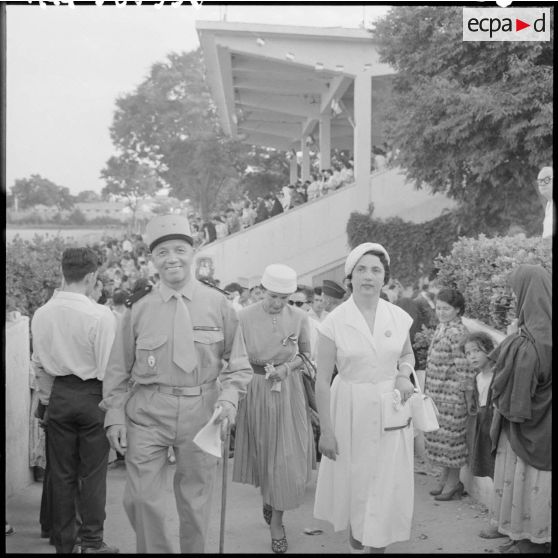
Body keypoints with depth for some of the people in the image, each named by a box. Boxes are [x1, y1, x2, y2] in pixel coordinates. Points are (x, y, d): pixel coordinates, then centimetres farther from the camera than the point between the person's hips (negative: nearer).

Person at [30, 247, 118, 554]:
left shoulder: (41, 314, -2)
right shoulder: (100, 315, -17)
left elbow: (38, 365, 7)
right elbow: (108, 368, -15)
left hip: (58, 396, 4)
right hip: (92, 395, -4)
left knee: (61, 472, 13)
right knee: (92, 472, 7)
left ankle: (63, 541, 24)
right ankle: (92, 541, 15)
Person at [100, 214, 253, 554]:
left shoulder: (218, 304, 0)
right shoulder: (138, 308, 0)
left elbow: (238, 363, 5)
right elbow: (118, 368, 6)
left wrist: (229, 398, -11)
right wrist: (115, 415, 0)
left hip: (201, 412, 0)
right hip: (147, 413, 0)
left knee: (196, 501, 10)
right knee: (142, 499, -1)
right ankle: (156, 550, 23)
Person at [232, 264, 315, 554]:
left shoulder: (299, 317, -5)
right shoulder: (244, 317, -10)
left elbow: (306, 353, 8)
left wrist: (288, 367, -11)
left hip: (288, 391, 1)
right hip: (255, 391, -1)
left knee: (289, 458, -1)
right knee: (262, 453, 14)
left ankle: (276, 522, 15)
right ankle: (267, 496, 45)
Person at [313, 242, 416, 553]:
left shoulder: (399, 317, -3)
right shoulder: (334, 322, -10)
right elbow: (322, 381, -7)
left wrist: (404, 374, -6)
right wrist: (326, 430, -7)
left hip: (390, 410, 2)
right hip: (351, 410, -1)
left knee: (387, 483, 5)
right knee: (353, 479, 13)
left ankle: (378, 544, 23)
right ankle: (354, 529, 40)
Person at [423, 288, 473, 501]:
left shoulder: (457, 332, -17)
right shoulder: (441, 328, 11)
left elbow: (464, 366, -18)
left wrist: (462, 393, -17)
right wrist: (428, 390, 20)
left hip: (451, 394, -9)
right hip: (436, 392, 9)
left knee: (451, 435, 1)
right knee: (438, 435, 14)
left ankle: (453, 482, 13)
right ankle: (444, 477, 27)